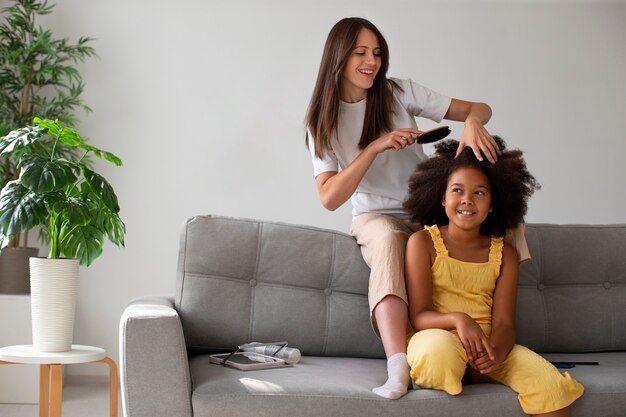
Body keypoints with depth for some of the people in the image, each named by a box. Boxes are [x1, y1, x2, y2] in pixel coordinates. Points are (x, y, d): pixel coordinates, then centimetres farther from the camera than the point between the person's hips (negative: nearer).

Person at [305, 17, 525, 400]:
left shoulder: (400, 93, -3)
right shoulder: (323, 121, -2)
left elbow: (479, 108, -3)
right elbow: (330, 198, -12)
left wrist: (473, 123, -29)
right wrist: (375, 147, -22)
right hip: (374, 218, -1)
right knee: (388, 237, -36)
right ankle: (399, 368, -49)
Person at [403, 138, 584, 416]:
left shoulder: (504, 254, 11)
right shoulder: (422, 242, 1)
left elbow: (504, 322, 1)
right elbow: (419, 315, -7)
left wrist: (496, 351, -24)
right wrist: (458, 319, -30)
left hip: (487, 345, 4)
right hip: (433, 338, -3)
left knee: (551, 384, -21)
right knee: (439, 345, -40)